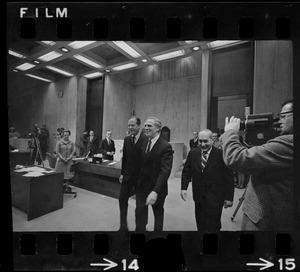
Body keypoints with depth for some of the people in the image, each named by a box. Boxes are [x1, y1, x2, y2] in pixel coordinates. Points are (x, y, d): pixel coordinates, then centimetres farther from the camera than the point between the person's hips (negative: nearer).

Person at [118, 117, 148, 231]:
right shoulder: (127, 139, 3)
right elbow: (124, 157, 9)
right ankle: (123, 226, 28)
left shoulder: (146, 140, -16)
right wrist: (122, 173, 9)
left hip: (140, 176, -5)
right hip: (127, 175, 5)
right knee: (122, 199, 8)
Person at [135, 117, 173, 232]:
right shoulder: (144, 143, 1)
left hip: (156, 187, -4)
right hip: (142, 185, 4)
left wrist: (155, 191, -32)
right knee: (140, 212, 6)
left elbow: (165, 171, -26)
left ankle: (158, 230, 45)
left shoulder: (166, 146, -19)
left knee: (158, 212, 20)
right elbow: (142, 164, 5)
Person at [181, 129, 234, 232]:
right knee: (200, 225, 15)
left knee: (212, 226, 3)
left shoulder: (221, 154, -10)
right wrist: (184, 188, -5)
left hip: (215, 197, -3)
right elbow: (186, 171, 5)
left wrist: (229, 197, -5)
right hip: (198, 196, 4)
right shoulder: (193, 153, 1)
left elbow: (229, 177, -7)